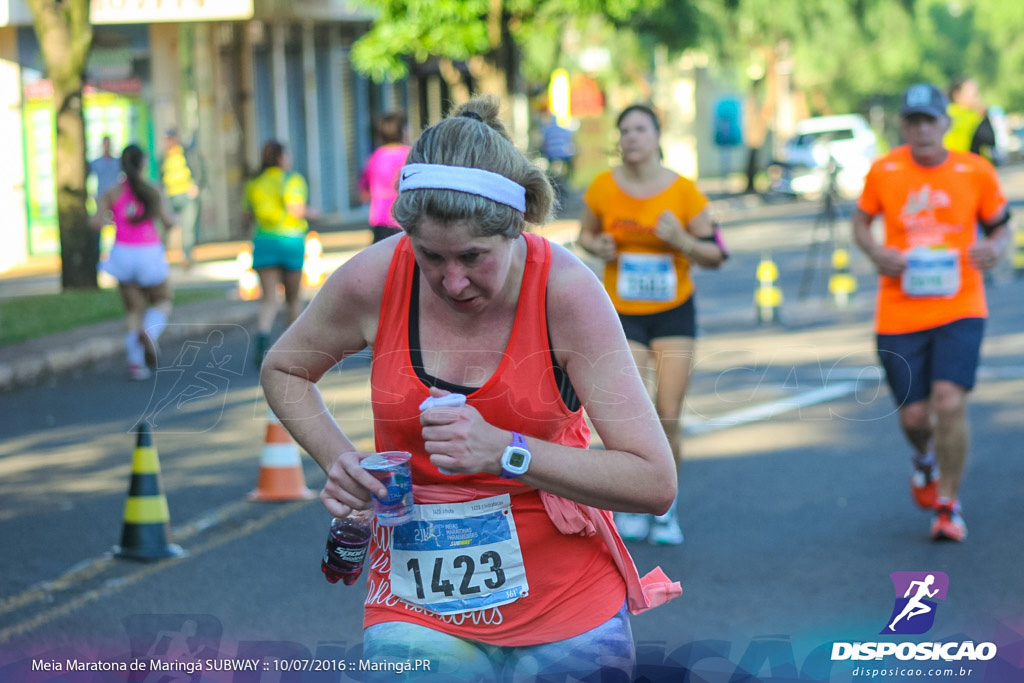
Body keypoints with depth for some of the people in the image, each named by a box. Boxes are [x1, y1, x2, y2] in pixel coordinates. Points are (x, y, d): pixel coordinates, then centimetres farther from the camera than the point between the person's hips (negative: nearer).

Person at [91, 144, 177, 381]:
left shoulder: (111, 193, 0)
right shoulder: (152, 192, -6)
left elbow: (96, 223, -5)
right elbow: (168, 222, -11)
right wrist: (171, 215, 12)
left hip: (123, 253, 2)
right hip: (149, 254, -2)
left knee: (134, 309, 12)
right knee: (162, 302, 16)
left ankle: (135, 362, 0)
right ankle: (149, 333, -16)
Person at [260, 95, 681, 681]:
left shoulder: (566, 290, -16)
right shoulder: (374, 281, -11)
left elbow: (655, 482, -18)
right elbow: (284, 370, 13)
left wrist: (505, 452, -27)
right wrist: (339, 459, -5)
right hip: (418, 607, 1)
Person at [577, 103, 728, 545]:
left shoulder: (683, 191, -8)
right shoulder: (603, 187, -5)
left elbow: (715, 255, -2)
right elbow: (585, 233, 13)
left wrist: (682, 241, -21)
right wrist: (597, 247, -10)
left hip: (674, 311, 0)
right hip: (623, 312, 0)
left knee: (668, 419, -1)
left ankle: (666, 508, 19)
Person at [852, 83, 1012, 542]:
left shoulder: (976, 172, -2)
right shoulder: (883, 171, -1)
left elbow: (999, 226, 10)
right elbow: (862, 220, 13)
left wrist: (994, 249, -13)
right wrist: (876, 252, -7)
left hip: (959, 310, -1)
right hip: (899, 313, 1)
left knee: (949, 401, -18)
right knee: (914, 414, 2)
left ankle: (948, 505, 1)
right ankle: (924, 457, 42)